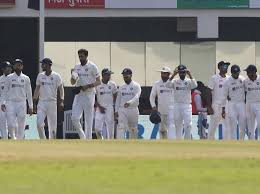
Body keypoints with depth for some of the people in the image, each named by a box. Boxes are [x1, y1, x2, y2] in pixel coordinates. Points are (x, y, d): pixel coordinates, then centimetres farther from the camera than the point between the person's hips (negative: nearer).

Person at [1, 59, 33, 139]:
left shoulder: (26, 78, 8)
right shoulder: (9, 78, 7)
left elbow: (29, 93, 10)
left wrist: (30, 106, 5)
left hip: (22, 103, 1)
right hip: (11, 103, -1)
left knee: (21, 125, -3)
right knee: (11, 124, -12)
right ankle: (13, 138, 7)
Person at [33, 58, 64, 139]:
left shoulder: (56, 76, -2)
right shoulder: (40, 76, 8)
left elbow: (61, 89, -1)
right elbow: (37, 89, 14)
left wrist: (61, 101, -13)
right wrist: (34, 103, 10)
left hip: (52, 103, -2)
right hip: (41, 103, 2)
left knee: (53, 125, 0)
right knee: (39, 123, -13)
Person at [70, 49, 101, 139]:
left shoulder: (92, 66, -4)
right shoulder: (77, 67, 12)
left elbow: (98, 82, -6)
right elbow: (72, 82, 13)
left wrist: (88, 86, -19)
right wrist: (73, 75, -8)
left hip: (89, 95, -5)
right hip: (78, 95, 5)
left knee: (88, 120, -2)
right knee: (74, 118, -4)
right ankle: (82, 136, 14)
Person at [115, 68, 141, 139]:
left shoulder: (136, 86, -2)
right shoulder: (121, 87, 11)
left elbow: (136, 97, -18)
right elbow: (118, 99, 16)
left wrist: (129, 102, -36)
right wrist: (116, 111, 7)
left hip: (133, 109, -2)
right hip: (122, 110, 2)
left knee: (133, 129, 7)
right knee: (121, 128, -13)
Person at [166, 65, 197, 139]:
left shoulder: (188, 81, 1)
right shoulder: (175, 81, 4)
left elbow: (194, 85, -19)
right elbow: (168, 85, -14)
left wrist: (190, 75, -24)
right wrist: (173, 75, -22)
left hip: (187, 106, -2)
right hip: (177, 106, 2)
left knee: (188, 125, -10)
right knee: (178, 126, 8)